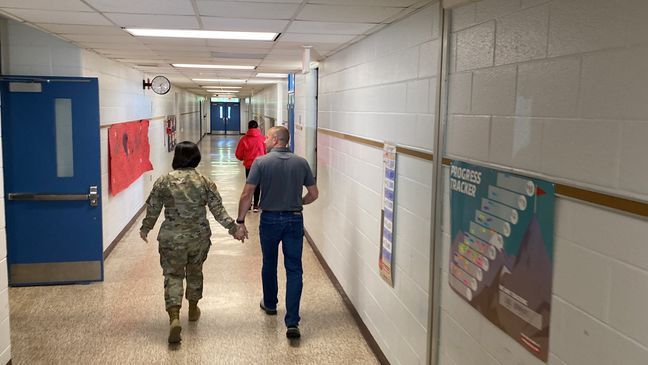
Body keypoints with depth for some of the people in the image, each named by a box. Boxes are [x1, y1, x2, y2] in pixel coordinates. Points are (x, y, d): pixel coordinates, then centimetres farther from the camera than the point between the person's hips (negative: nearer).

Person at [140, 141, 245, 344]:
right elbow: (218, 211, -6)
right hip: (199, 237, 2)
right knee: (195, 272, 21)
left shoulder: (163, 182, -5)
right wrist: (234, 228, 2)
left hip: (171, 238, -2)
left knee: (173, 276, 4)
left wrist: (145, 229, 18)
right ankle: (193, 310, 39)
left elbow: (152, 210, 2)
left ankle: (174, 317, -14)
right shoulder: (205, 183, -4)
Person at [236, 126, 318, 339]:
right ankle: (292, 322, -6)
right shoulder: (301, 163, 0)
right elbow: (313, 194, 4)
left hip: (270, 219, -1)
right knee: (294, 270, 2)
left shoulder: (261, 162, -8)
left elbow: (246, 195, -11)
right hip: (294, 220, 1)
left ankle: (270, 304, 41)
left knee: (269, 264, 21)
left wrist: (240, 221, -3)